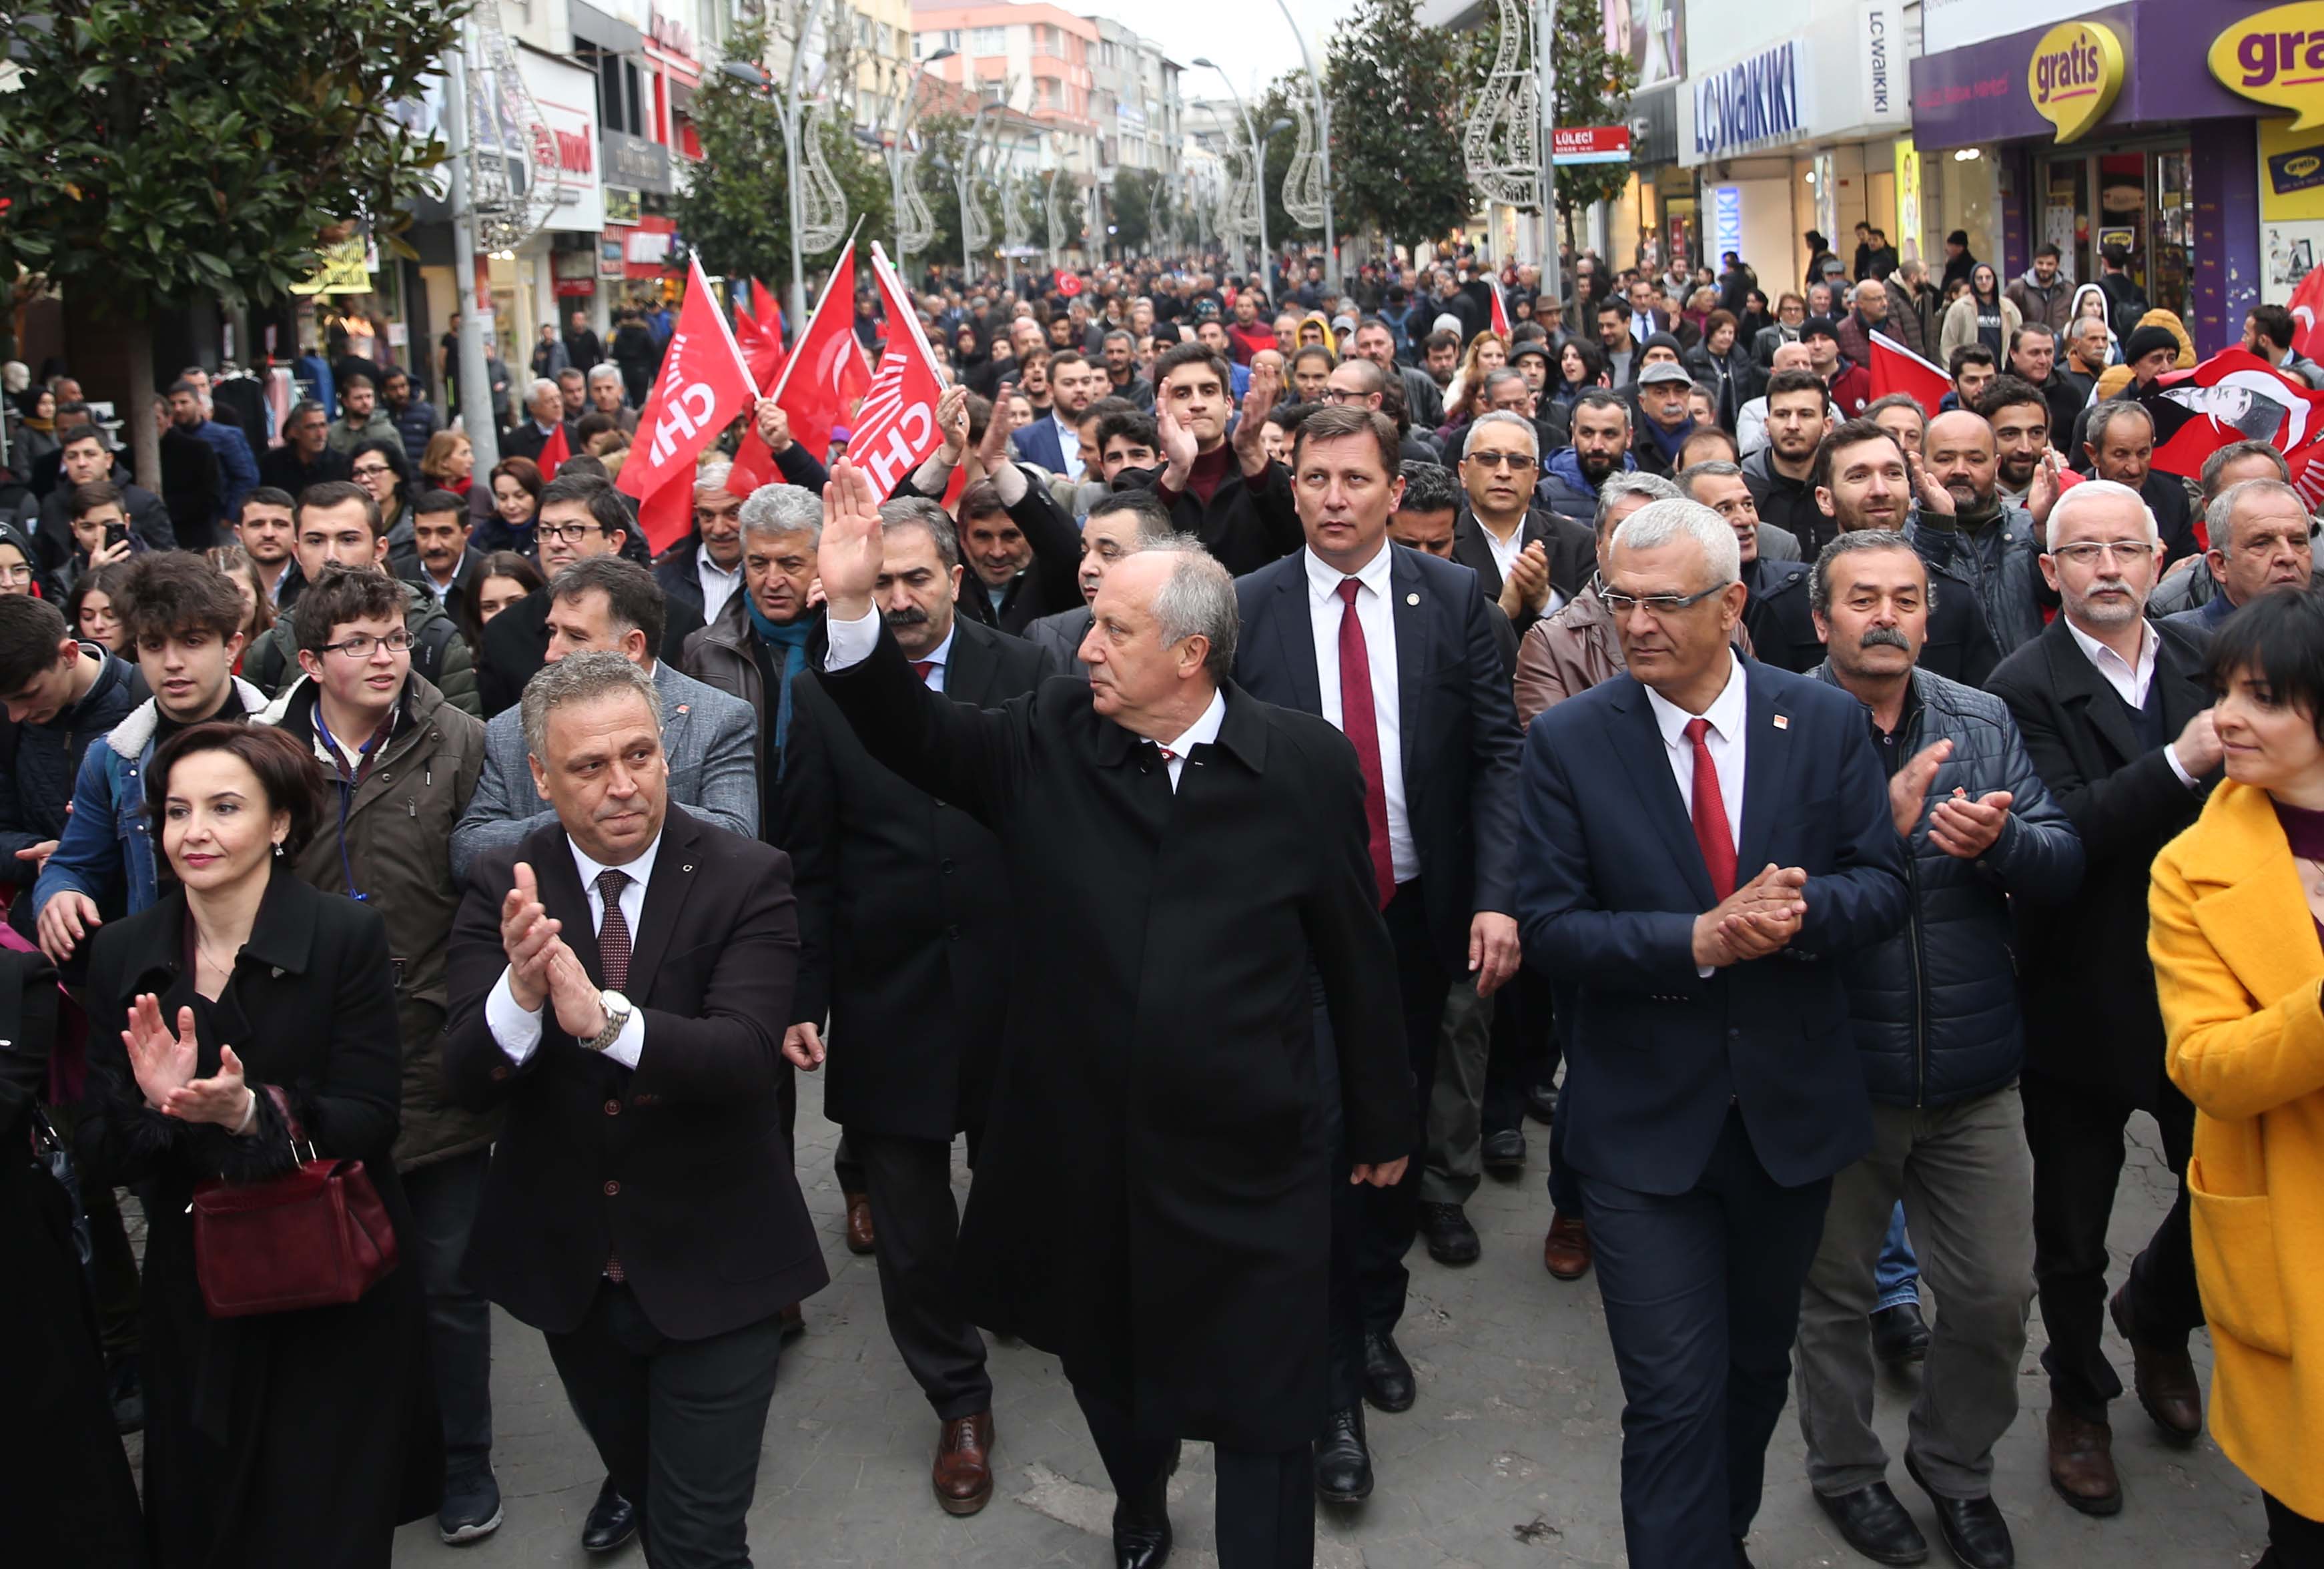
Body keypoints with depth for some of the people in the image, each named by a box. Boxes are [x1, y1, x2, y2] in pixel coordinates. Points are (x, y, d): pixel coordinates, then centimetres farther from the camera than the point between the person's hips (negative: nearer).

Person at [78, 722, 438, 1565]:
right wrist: (152, 1105, -23)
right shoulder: (124, 954, -2)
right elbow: (99, 1156, -2)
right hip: (193, 1292, 4)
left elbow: (371, 1122, -15)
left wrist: (250, 1111, -31)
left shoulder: (348, 936, -12)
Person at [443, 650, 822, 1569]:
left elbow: (747, 1057, -27)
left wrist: (603, 1017, -43)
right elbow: (466, 1081, -16)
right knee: (642, 1483, 25)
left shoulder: (746, 879, -14)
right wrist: (521, 990, -37)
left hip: (711, 1268, -3)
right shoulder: (502, 889, -7)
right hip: (567, 1267, 3)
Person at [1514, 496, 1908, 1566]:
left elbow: (1882, 885, -2)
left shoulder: (1826, 722, -2)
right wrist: (1700, 941, -24)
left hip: (1792, 1106, 3)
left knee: (1757, 1366, 21)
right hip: (1645, 1119, -3)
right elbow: (1549, 925, -11)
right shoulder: (1567, 740, -8)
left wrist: (1801, 910, -24)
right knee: (1675, 1394, -3)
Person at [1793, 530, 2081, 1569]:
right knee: (1835, 1291, 15)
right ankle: (1846, 1470, 39)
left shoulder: (1984, 724, 3)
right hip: (1836, 1077, -3)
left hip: (1973, 1077, 3)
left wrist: (2001, 840, -21)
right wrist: (1881, 823, -30)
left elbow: (2064, 866, -1)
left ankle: (1955, 1464, 37)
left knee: (1997, 1295, 11)